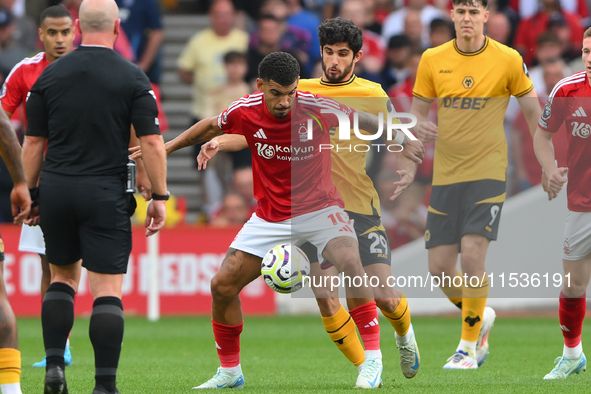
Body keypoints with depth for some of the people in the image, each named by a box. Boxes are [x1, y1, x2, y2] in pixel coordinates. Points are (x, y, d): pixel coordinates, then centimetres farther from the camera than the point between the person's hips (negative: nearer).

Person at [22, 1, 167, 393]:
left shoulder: (50, 75, 3)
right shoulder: (133, 78, -4)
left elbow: (33, 143, 6)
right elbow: (152, 142, -8)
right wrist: (160, 197, -1)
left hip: (56, 189, 3)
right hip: (107, 195, -3)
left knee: (62, 276, 20)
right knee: (108, 289, -1)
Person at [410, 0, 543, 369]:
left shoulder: (507, 59, -3)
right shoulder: (433, 60, 3)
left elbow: (533, 110, 5)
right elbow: (418, 107, 11)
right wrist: (420, 125, -12)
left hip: (487, 172, -3)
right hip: (446, 174, 3)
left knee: (472, 256, -17)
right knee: (440, 267, 1)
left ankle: (469, 346, -3)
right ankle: (480, 317, 31)